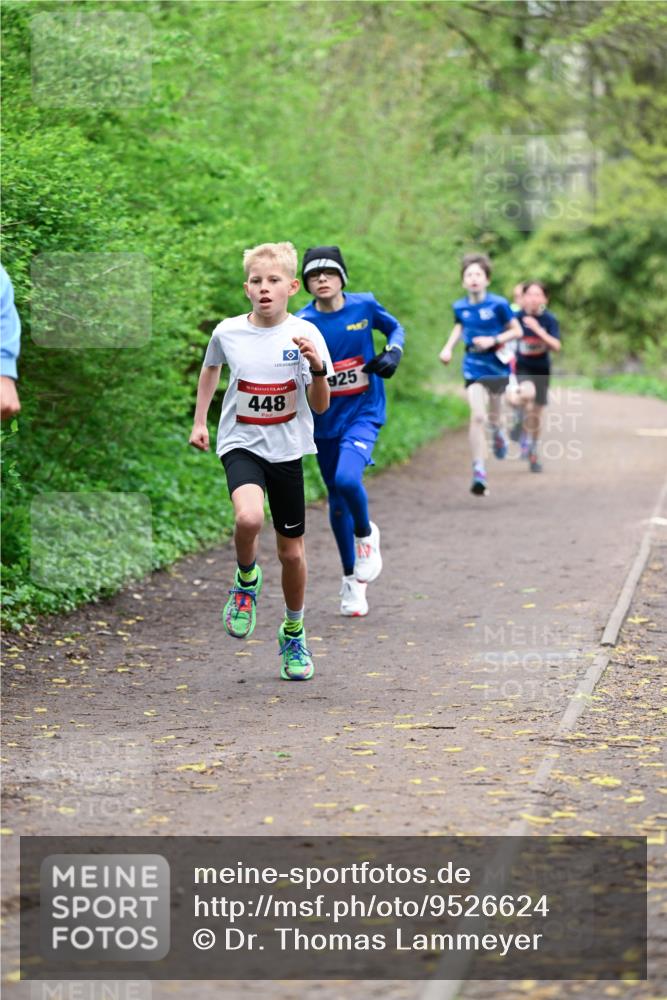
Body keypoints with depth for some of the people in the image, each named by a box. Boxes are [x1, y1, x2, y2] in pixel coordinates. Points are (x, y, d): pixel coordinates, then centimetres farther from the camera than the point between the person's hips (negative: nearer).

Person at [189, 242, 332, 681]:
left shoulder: (305, 335, -9)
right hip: (241, 444, -1)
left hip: (287, 449, 1)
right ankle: (247, 581, 1)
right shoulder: (228, 332, -6)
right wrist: (199, 421, 17)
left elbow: (320, 406, -8)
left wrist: (317, 367, -25)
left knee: (292, 551, 9)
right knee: (249, 518, -31)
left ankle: (294, 634, 33)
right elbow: (211, 368, 18)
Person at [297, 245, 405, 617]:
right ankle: (352, 580, 27)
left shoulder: (364, 305, -6)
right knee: (337, 498, 10)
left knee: (348, 478, -27)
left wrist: (393, 353, -6)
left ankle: (366, 533, 5)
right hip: (325, 418, 2)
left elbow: (396, 328, 13)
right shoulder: (303, 323, -8)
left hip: (364, 411, -2)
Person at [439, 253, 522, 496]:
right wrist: (449, 347, 8)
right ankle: (479, 472, -17)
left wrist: (493, 340, -18)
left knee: (494, 415, 15)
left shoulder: (498, 304, -12)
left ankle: (498, 431, 56)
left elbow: (516, 331, -4)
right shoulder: (460, 307, -2)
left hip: (497, 365, -1)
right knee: (477, 416, -16)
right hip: (474, 367, 1)